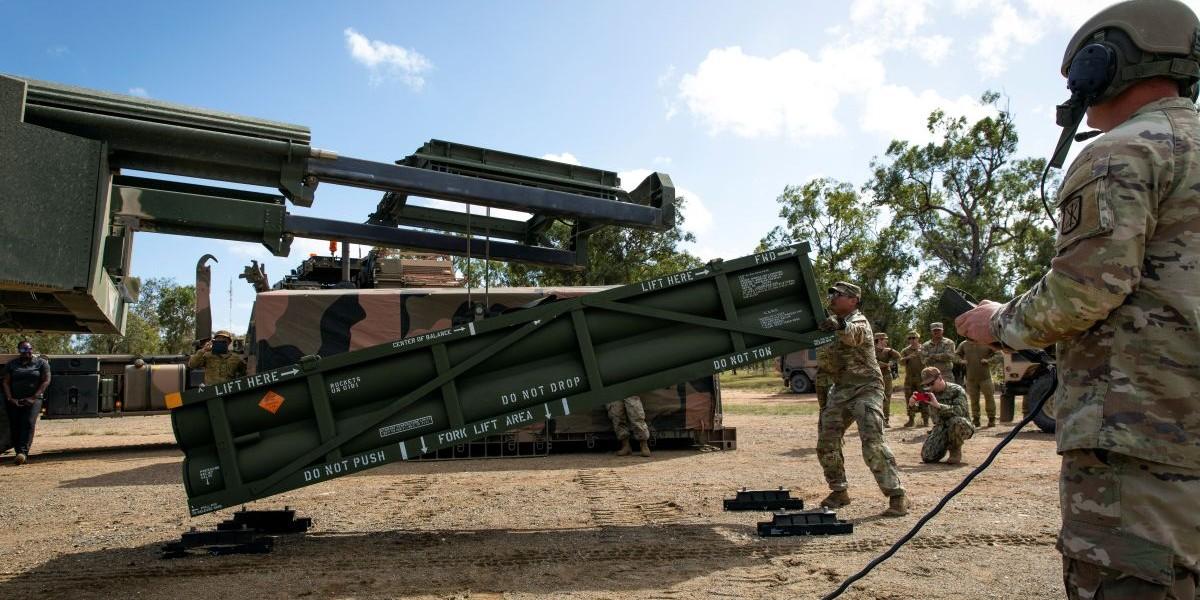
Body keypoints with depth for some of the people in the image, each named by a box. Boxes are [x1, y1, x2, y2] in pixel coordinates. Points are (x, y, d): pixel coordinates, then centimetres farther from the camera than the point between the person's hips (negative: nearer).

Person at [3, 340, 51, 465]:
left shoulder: (41, 363, 7)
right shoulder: (12, 364, 15)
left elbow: (46, 381, 0)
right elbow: (6, 382, 9)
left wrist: (33, 397, -9)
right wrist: (10, 398, -6)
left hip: (33, 400, -3)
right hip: (14, 401, 3)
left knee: (28, 422, -19)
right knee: (14, 426, -4)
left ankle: (23, 452, -29)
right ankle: (19, 452, 2)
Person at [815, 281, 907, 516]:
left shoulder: (858, 320, -12)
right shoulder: (832, 321, 12)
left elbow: (853, 334, -38)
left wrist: (839, 325, -61)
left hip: (865, 388, -8)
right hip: (841, 390, 8)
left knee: (873, 443, -18)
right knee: (826, 442, 6)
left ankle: (897, 495, -11)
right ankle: (839, 491, 20)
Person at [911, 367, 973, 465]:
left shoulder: (956, 390, -14)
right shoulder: (930, 393, 2)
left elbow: (960, 411, -28)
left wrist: (938, 405, -36)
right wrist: (913, 401, -28)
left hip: (961, 427, -4)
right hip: (941, 427, 4)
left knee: (956, 421, -42)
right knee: (927, 457, -15)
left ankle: (956, 451, -13)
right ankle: (946, 445, 19)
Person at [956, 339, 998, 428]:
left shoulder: (986, 343, -2)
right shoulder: (963, 344, 4)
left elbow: (998, 353, 2)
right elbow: (956, 355, 18)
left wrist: (988, 360, -11)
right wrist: (961, 360, -2)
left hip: (985, 376, -2)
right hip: (971, 377, 2)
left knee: (989, 397, 1)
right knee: (973, 399, 8)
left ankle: (991, 419, 12)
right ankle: (975, 419, 18)